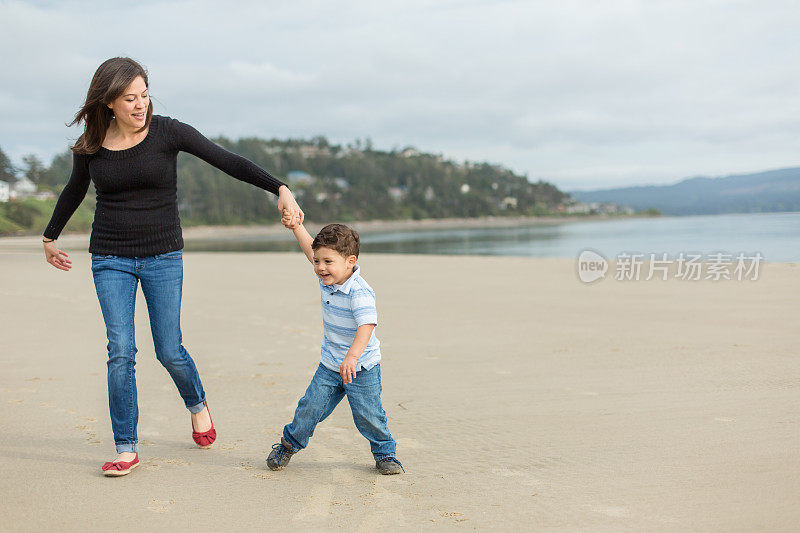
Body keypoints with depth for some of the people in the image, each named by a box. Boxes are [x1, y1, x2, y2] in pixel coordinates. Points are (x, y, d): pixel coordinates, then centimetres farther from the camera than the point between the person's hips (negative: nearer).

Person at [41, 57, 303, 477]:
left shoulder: (167, 132, -8)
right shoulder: (91, 146, -1)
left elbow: (227, 162, -12)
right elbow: (74, 192, 18)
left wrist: (279, 189, -22)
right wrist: (50, 237, 31)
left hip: (162, 256, -1)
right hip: (110, 258, 2)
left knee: (170, 351, 0)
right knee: (121, 351, -6)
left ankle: (197, 404, 33)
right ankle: (126, 448, 7)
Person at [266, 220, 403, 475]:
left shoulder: (360, 292, -26)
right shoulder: (327, 278, -1)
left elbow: (366, 326, -38)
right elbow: (311, 249, 18)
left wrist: (352, 357, -50)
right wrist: (296, 226, 19)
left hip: (362, 368, -6)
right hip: (329, 365, 6)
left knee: (369, 415, -1)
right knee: (310, 406, 4)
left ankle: (385, 454, 20)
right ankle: (290, 442, 25)